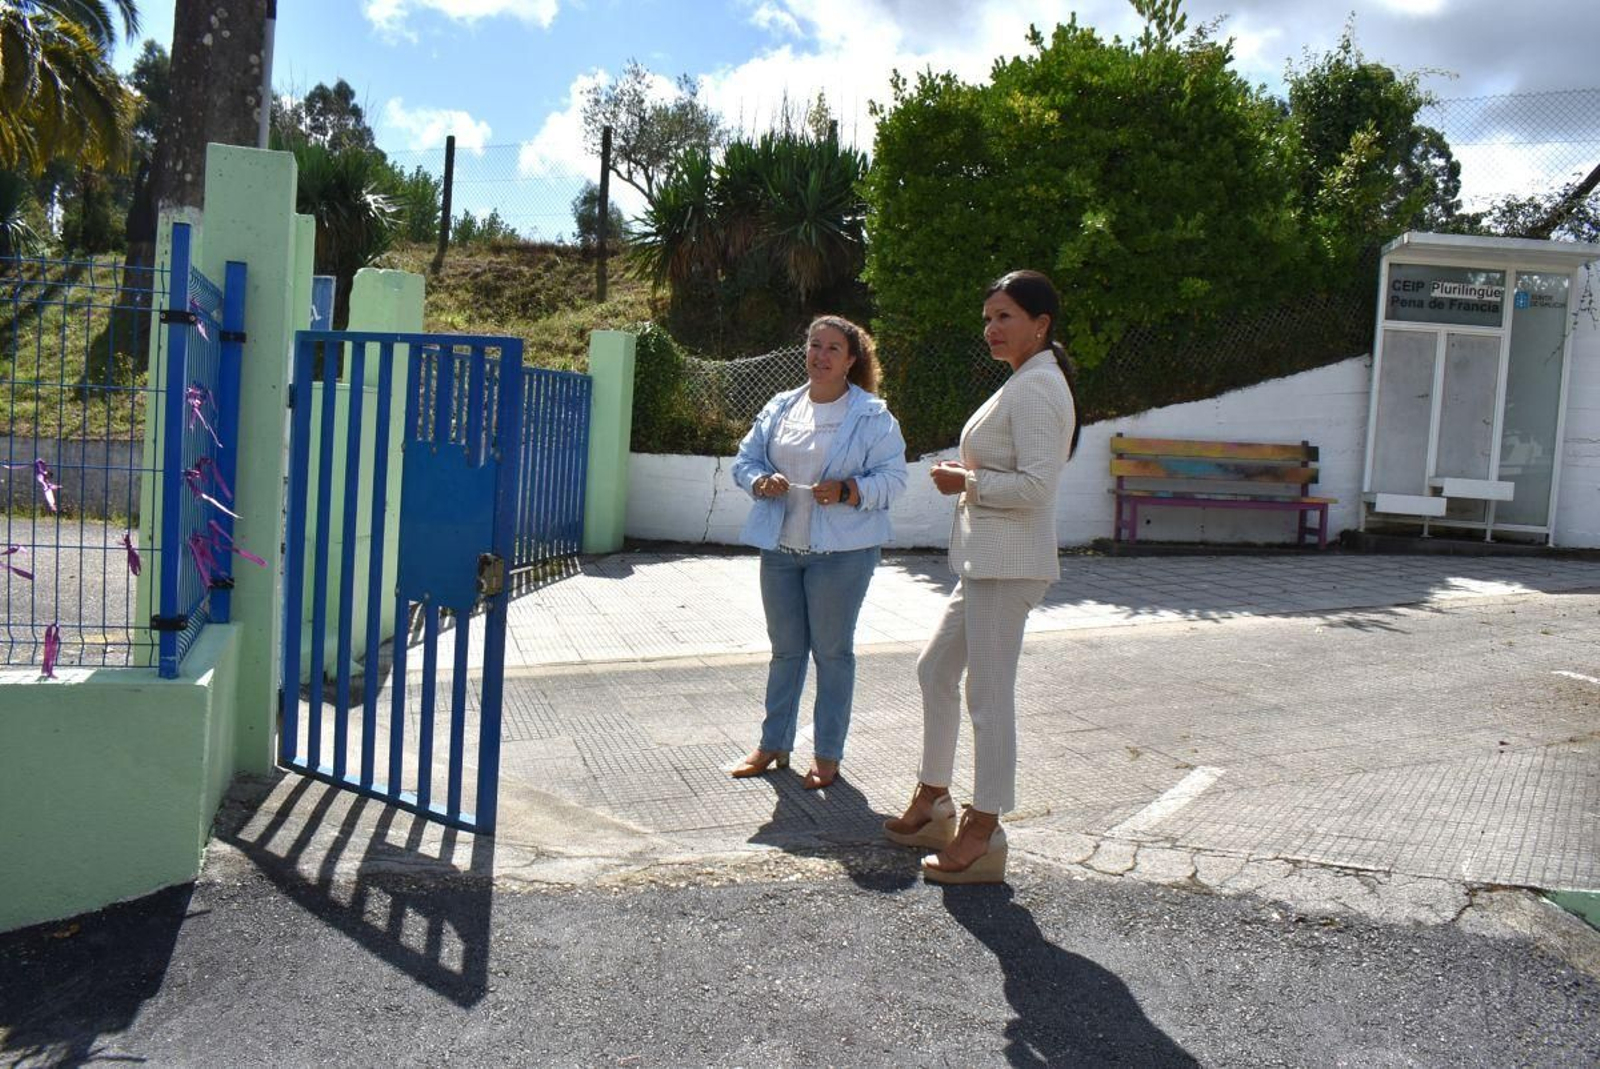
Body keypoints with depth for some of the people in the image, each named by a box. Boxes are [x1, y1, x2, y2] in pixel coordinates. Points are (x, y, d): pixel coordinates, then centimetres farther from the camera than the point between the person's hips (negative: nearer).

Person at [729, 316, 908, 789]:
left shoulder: (872, 416, -4)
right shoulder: (780, 408, 11)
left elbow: (893, 478, -7)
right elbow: (745, 460, 12)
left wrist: (846, 491, -23)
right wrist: (762, 481, -10)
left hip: (842, 550, -4)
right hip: (780, 546, 5)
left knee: (832, 651, 4)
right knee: (785, 648, 13)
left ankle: (828, 755, 17)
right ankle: (773, 745, 26)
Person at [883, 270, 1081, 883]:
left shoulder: (1036, 388, -15)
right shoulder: (1024, 383, 18)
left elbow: (1034, 485, -23)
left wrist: (965, 481, -11)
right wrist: (969, 476, 8)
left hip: (1008, 564, -11)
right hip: (985, 561, 11)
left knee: (989, 695, -4)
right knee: (935, 669, 18)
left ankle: (983, 836, 7)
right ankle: (933, 803, 31)